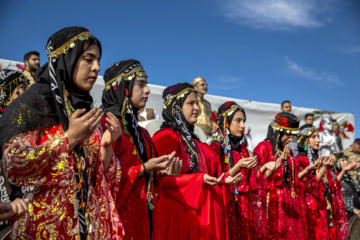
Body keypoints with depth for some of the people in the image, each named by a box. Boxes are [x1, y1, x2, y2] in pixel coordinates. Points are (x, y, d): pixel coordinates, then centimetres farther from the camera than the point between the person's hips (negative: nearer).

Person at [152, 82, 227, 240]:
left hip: (201, 211, 8)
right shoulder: (166, 137, -10)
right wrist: (200, 179, -24)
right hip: (180, 211, -8)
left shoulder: (189, 138, 16)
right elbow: (164, 178, -18)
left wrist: (224, 179, 12)